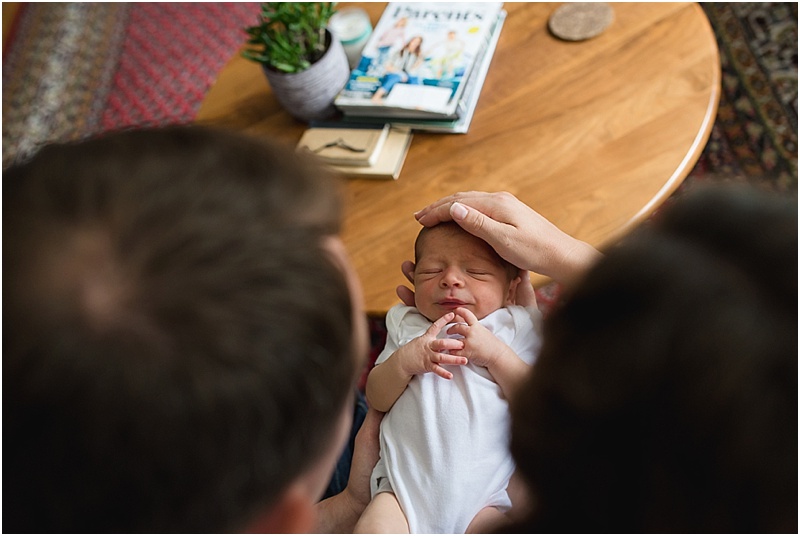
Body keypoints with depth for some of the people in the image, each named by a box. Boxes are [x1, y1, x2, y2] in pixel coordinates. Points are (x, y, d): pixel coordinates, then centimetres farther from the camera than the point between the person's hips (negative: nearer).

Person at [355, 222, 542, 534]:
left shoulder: (516, 328, 8)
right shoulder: (406, 326, 14)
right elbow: (377, 400, 7)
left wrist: (495, 353, -14)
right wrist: (404, 360, -12)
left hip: (482, 495, -1)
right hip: (404, 486, 1)